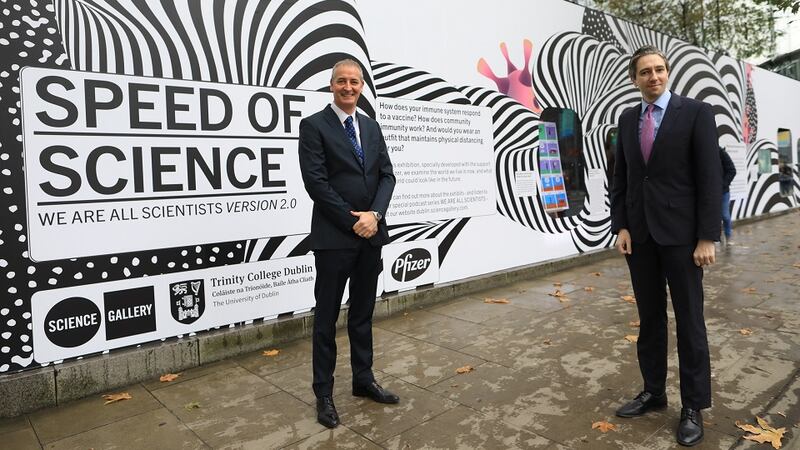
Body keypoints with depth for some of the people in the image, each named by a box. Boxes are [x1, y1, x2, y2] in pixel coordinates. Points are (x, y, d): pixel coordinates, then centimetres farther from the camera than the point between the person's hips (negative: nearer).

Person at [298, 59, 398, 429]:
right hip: (334, 236, -5)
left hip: (371, 234, 6)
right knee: (326, 317, 5)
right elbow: (315, 182, -12)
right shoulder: (313, 125, -4)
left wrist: (374, 214, -10)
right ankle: (324, 394, 19)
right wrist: (352, 221, -14)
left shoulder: (371, 127, 14)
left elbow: (387, 175, 7)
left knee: (363, 313, 16)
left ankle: (363, 380, 31)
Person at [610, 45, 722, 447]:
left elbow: (710, 177, -8)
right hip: (639, 233, 4)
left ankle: (694, 405, 18)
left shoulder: (696, 113, -3)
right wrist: (621, 227, 0)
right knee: (649, 317, 12)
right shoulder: (627, 119, 10)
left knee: (689, 320, 5)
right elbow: (620, 177, 10)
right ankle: (653, 391, 26)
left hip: (680, 232, -4)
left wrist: (707, 237, -12)